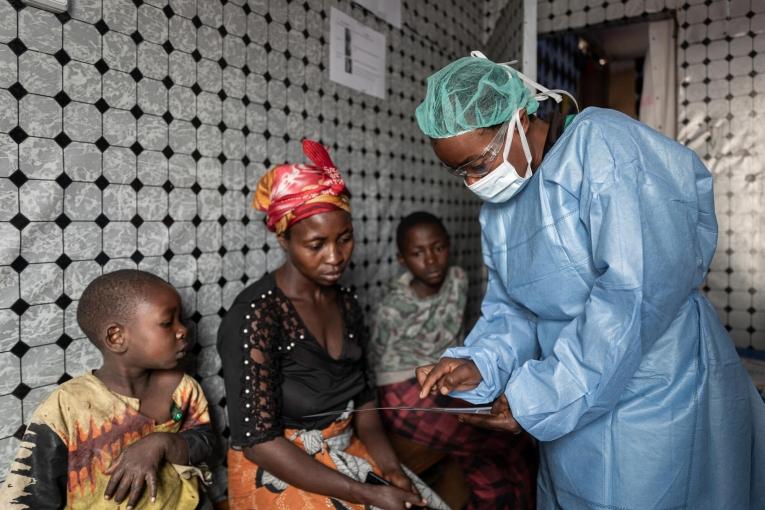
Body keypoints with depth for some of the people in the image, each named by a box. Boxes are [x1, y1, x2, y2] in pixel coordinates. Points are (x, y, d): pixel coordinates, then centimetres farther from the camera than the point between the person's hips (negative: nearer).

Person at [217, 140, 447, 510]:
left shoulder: (346, 303, 0)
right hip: (278, 472, -5)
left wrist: (389, 465, -8)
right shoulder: (254, 314, -19)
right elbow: (257, 439, -20)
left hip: (347, 454, 6)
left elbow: (362, 398, 8)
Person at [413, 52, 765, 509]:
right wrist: (481, 363, -12)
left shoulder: (600, 142, -18)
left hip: (662, 401, -7)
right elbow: (510, 308, 9)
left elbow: (641, 286, -27)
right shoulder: (497, 209, 6)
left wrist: (543, 396, -22)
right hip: (576, 405, 7)